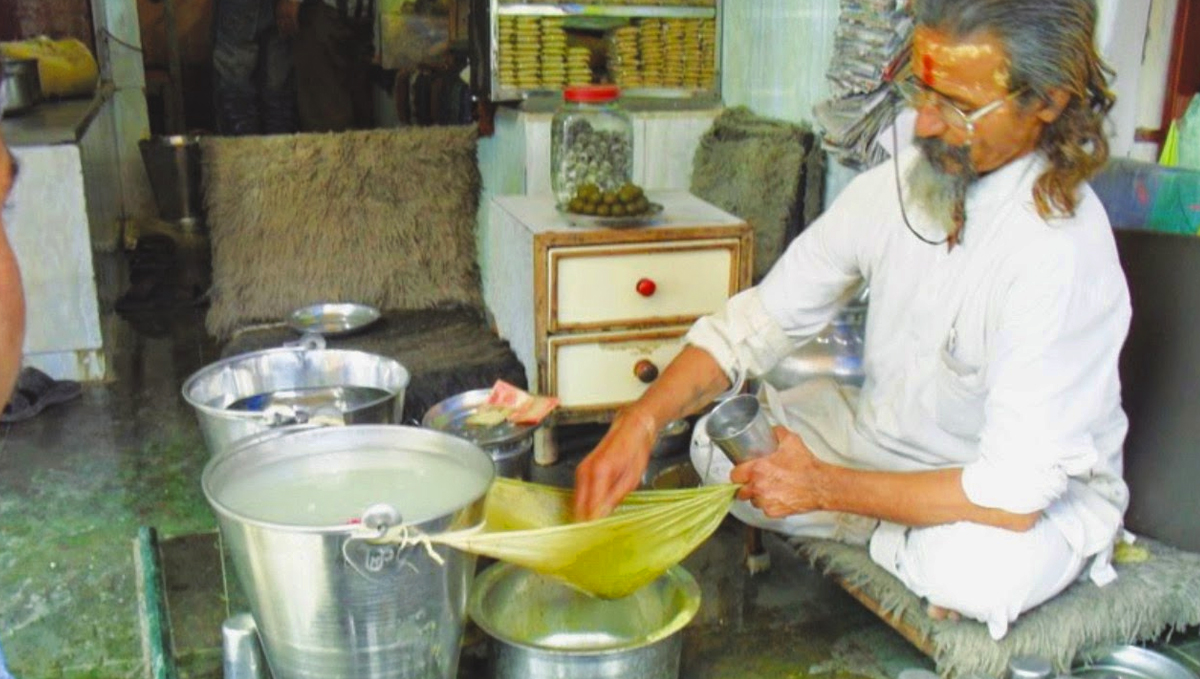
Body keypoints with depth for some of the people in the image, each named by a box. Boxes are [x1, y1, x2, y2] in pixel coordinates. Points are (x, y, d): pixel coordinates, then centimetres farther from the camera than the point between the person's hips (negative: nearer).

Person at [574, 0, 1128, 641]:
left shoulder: (1064, 252, -31)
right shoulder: (896, 186, -13)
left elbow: (1015, 491, -31)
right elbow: (759, 318, -9)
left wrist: (823, 487, -25)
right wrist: (639, 421, -24)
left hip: (1045, 489, -5)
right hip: (885, 434, 5)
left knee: (980, 570, -37)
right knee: (716, 440, -8)